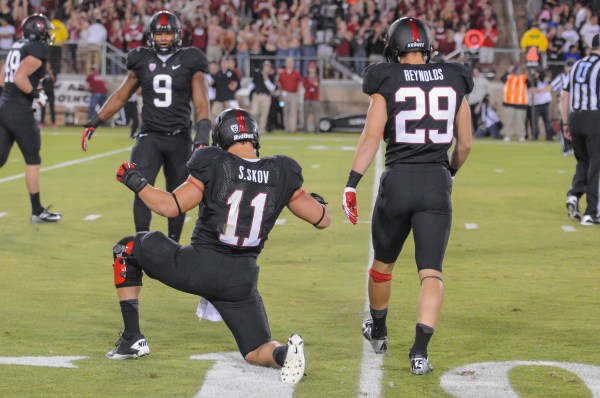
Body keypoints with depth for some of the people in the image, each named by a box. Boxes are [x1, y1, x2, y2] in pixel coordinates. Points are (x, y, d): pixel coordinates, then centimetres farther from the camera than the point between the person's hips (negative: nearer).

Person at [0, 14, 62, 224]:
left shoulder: (18, 47, 14)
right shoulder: (38, 49, -11)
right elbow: (20, 77, -22)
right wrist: (36, 95, -9)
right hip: (19, 110, -8)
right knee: (32, 160, 6)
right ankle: (37, 211, 13)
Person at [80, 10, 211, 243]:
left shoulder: (189, 62, -2)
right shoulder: (142, 61, 4)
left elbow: (200, 104, -4)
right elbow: (121, 97, 14)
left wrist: (202, 135, -18)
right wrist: (94, 123, 11)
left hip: (179, 138, 0)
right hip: (149, 136, 1)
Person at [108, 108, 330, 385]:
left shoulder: (213, 166, -8)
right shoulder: (281, 174, 1)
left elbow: (170, 207, -8)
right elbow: (322, 219, 5)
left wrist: (136, 183, 7)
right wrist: (316, 201, 28)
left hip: (197, 267, -3)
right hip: (240, 280, 3)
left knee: (127, 250, 21)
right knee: (257, 353, 15)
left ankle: (132, 339, 17)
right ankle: (284, 351, -23)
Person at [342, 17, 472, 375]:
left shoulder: (386, 82, -2)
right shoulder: (454, 81, 6)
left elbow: (371, 137, -10)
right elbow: (465, 144, 10)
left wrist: (351, 184, -9)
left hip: (398, 181, -1)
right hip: (437, 184, 1)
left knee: (383, 263, 21)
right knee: (431, 273, 0)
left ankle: (378, 332, 41)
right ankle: (420, 350, -17)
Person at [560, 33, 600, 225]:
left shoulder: (577, 65, 13)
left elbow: (564, 96, 15)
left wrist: (566, 123, 20)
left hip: (575, 118, 6)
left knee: (583, 161, 20)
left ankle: (574, 194, -3)